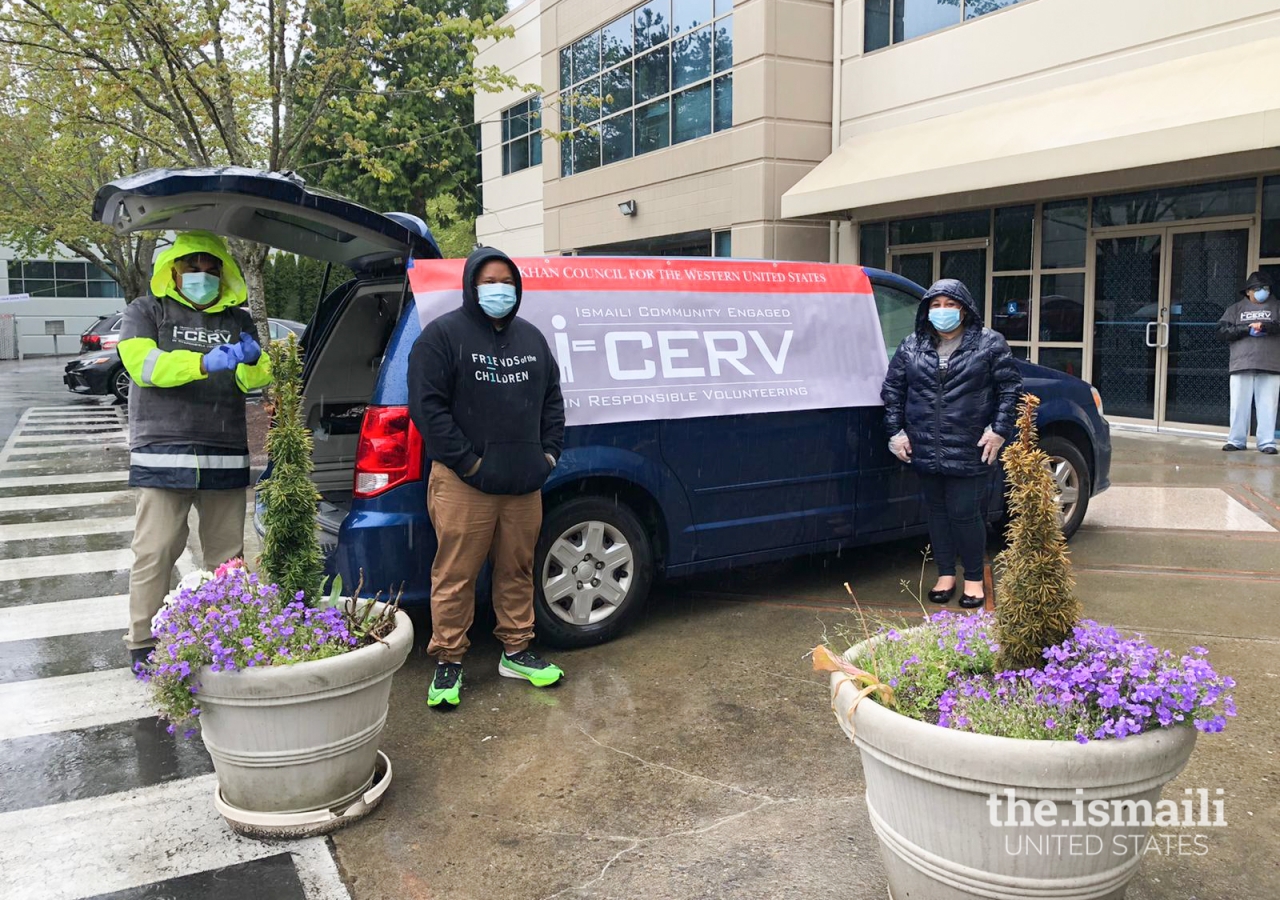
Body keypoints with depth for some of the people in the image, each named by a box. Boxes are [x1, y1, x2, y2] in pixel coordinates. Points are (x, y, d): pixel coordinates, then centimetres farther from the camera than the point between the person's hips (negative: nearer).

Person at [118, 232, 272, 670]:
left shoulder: (238, 320, 18)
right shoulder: (147, 310, 8)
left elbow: (254, 380, 9)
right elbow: (141, 362, -9)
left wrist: (253, 360, -15)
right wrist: (205, 362, -22)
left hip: (227, 457, 3)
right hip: (163, 454, -3)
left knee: (228, 555, 7)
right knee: (155, 552, -4)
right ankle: (143, 645, 6)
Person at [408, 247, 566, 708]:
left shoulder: (531, 337, 16)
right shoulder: (443, 334, -4)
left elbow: (551, 398, 22)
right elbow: (427, 405, -11)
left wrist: (549, 451, 9)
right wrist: (467, 460, -14)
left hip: (525, 483, 6)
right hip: (464, 484, -6)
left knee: (518, 571, 13)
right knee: (455, 577, 0)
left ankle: (516, 652, 27)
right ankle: (448, 662, 12)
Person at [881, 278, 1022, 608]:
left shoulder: (989, 343, 1)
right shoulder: (912, 346, 8)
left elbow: (1010, 389, 1)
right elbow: (892, 389, 12)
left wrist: (999, 430, -6)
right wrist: (896, 431, 6)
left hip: (970, 451, -3)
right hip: (926, 450, 4)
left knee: (965, 513, -3)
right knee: (938, 510, 11)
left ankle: (974, 578, 15)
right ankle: (946, 574, 24)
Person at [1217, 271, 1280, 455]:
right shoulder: (1236, 308, 14)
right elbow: (1223, 330, 1)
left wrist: (1264, 326, -19)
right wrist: (1247, 329, -10)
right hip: (1242, 364, 0)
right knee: (1239, 404, 1)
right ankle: (1236, 440, 7)